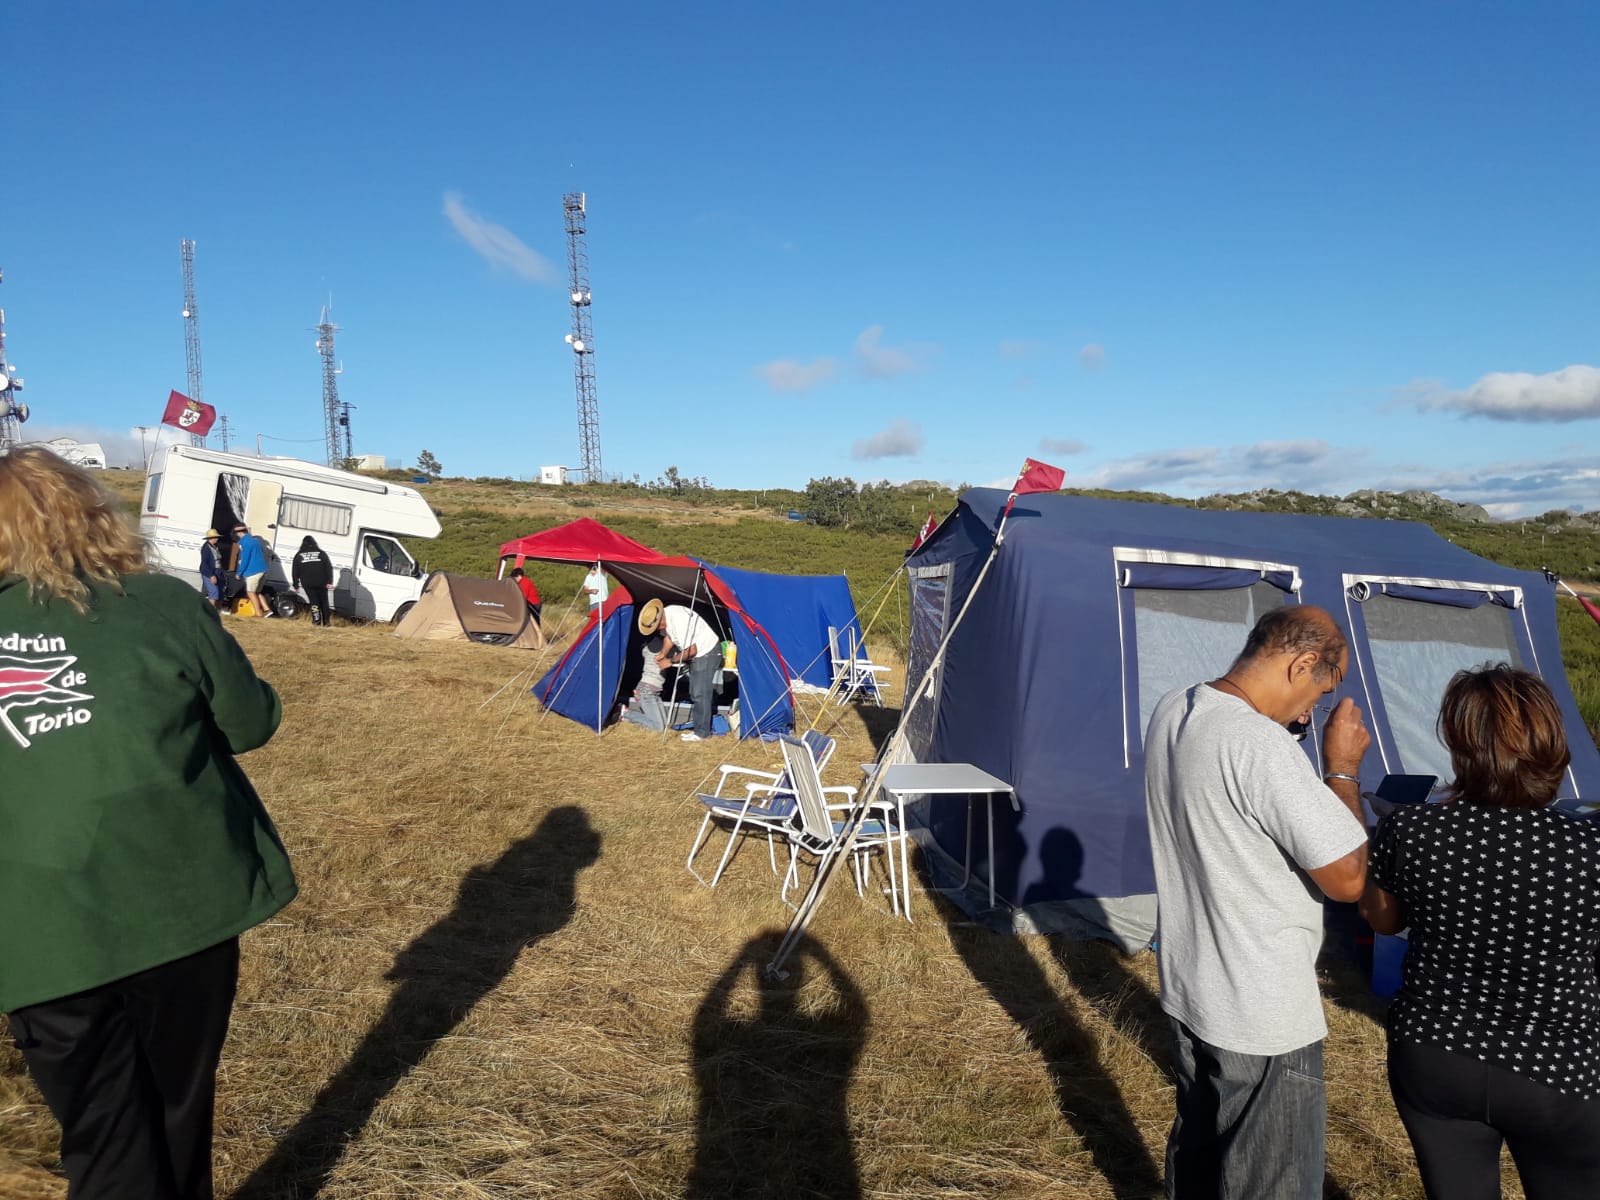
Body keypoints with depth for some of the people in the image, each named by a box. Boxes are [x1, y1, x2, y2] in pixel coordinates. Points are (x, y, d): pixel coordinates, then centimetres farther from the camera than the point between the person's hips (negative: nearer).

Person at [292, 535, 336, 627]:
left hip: (308, 584, 0)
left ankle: (317, 621, -5)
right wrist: (329, 582, -3)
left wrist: (296, 585, 13)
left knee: (314, 602, 4)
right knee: (324, 602, 11)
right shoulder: (321, 553, 4)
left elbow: (295, 571, 8)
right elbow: (329, 568, -2)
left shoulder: (298, 555, 7)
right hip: (321, 583, 0)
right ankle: (326, 622, 9)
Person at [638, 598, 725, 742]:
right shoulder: (664, 615, -6)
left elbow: (691, 650, -27)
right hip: (698, 653, 10)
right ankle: (700, 728, 20)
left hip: (708, 653, -10)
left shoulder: (679, 620, -33)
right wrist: (663, 654, -2)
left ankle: (701, 732, -1)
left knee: (700, 693, -9)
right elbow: (669, 636, 14)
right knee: (695, 693, 13)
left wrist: (671, 661, -15)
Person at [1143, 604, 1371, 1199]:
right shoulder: (1263, 747, -28)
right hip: (1263, 1020, -8)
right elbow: (1348, 878, -21)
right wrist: (1343, 768, -11)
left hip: (1186, 989, 8)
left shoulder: (1170, 713, 0)